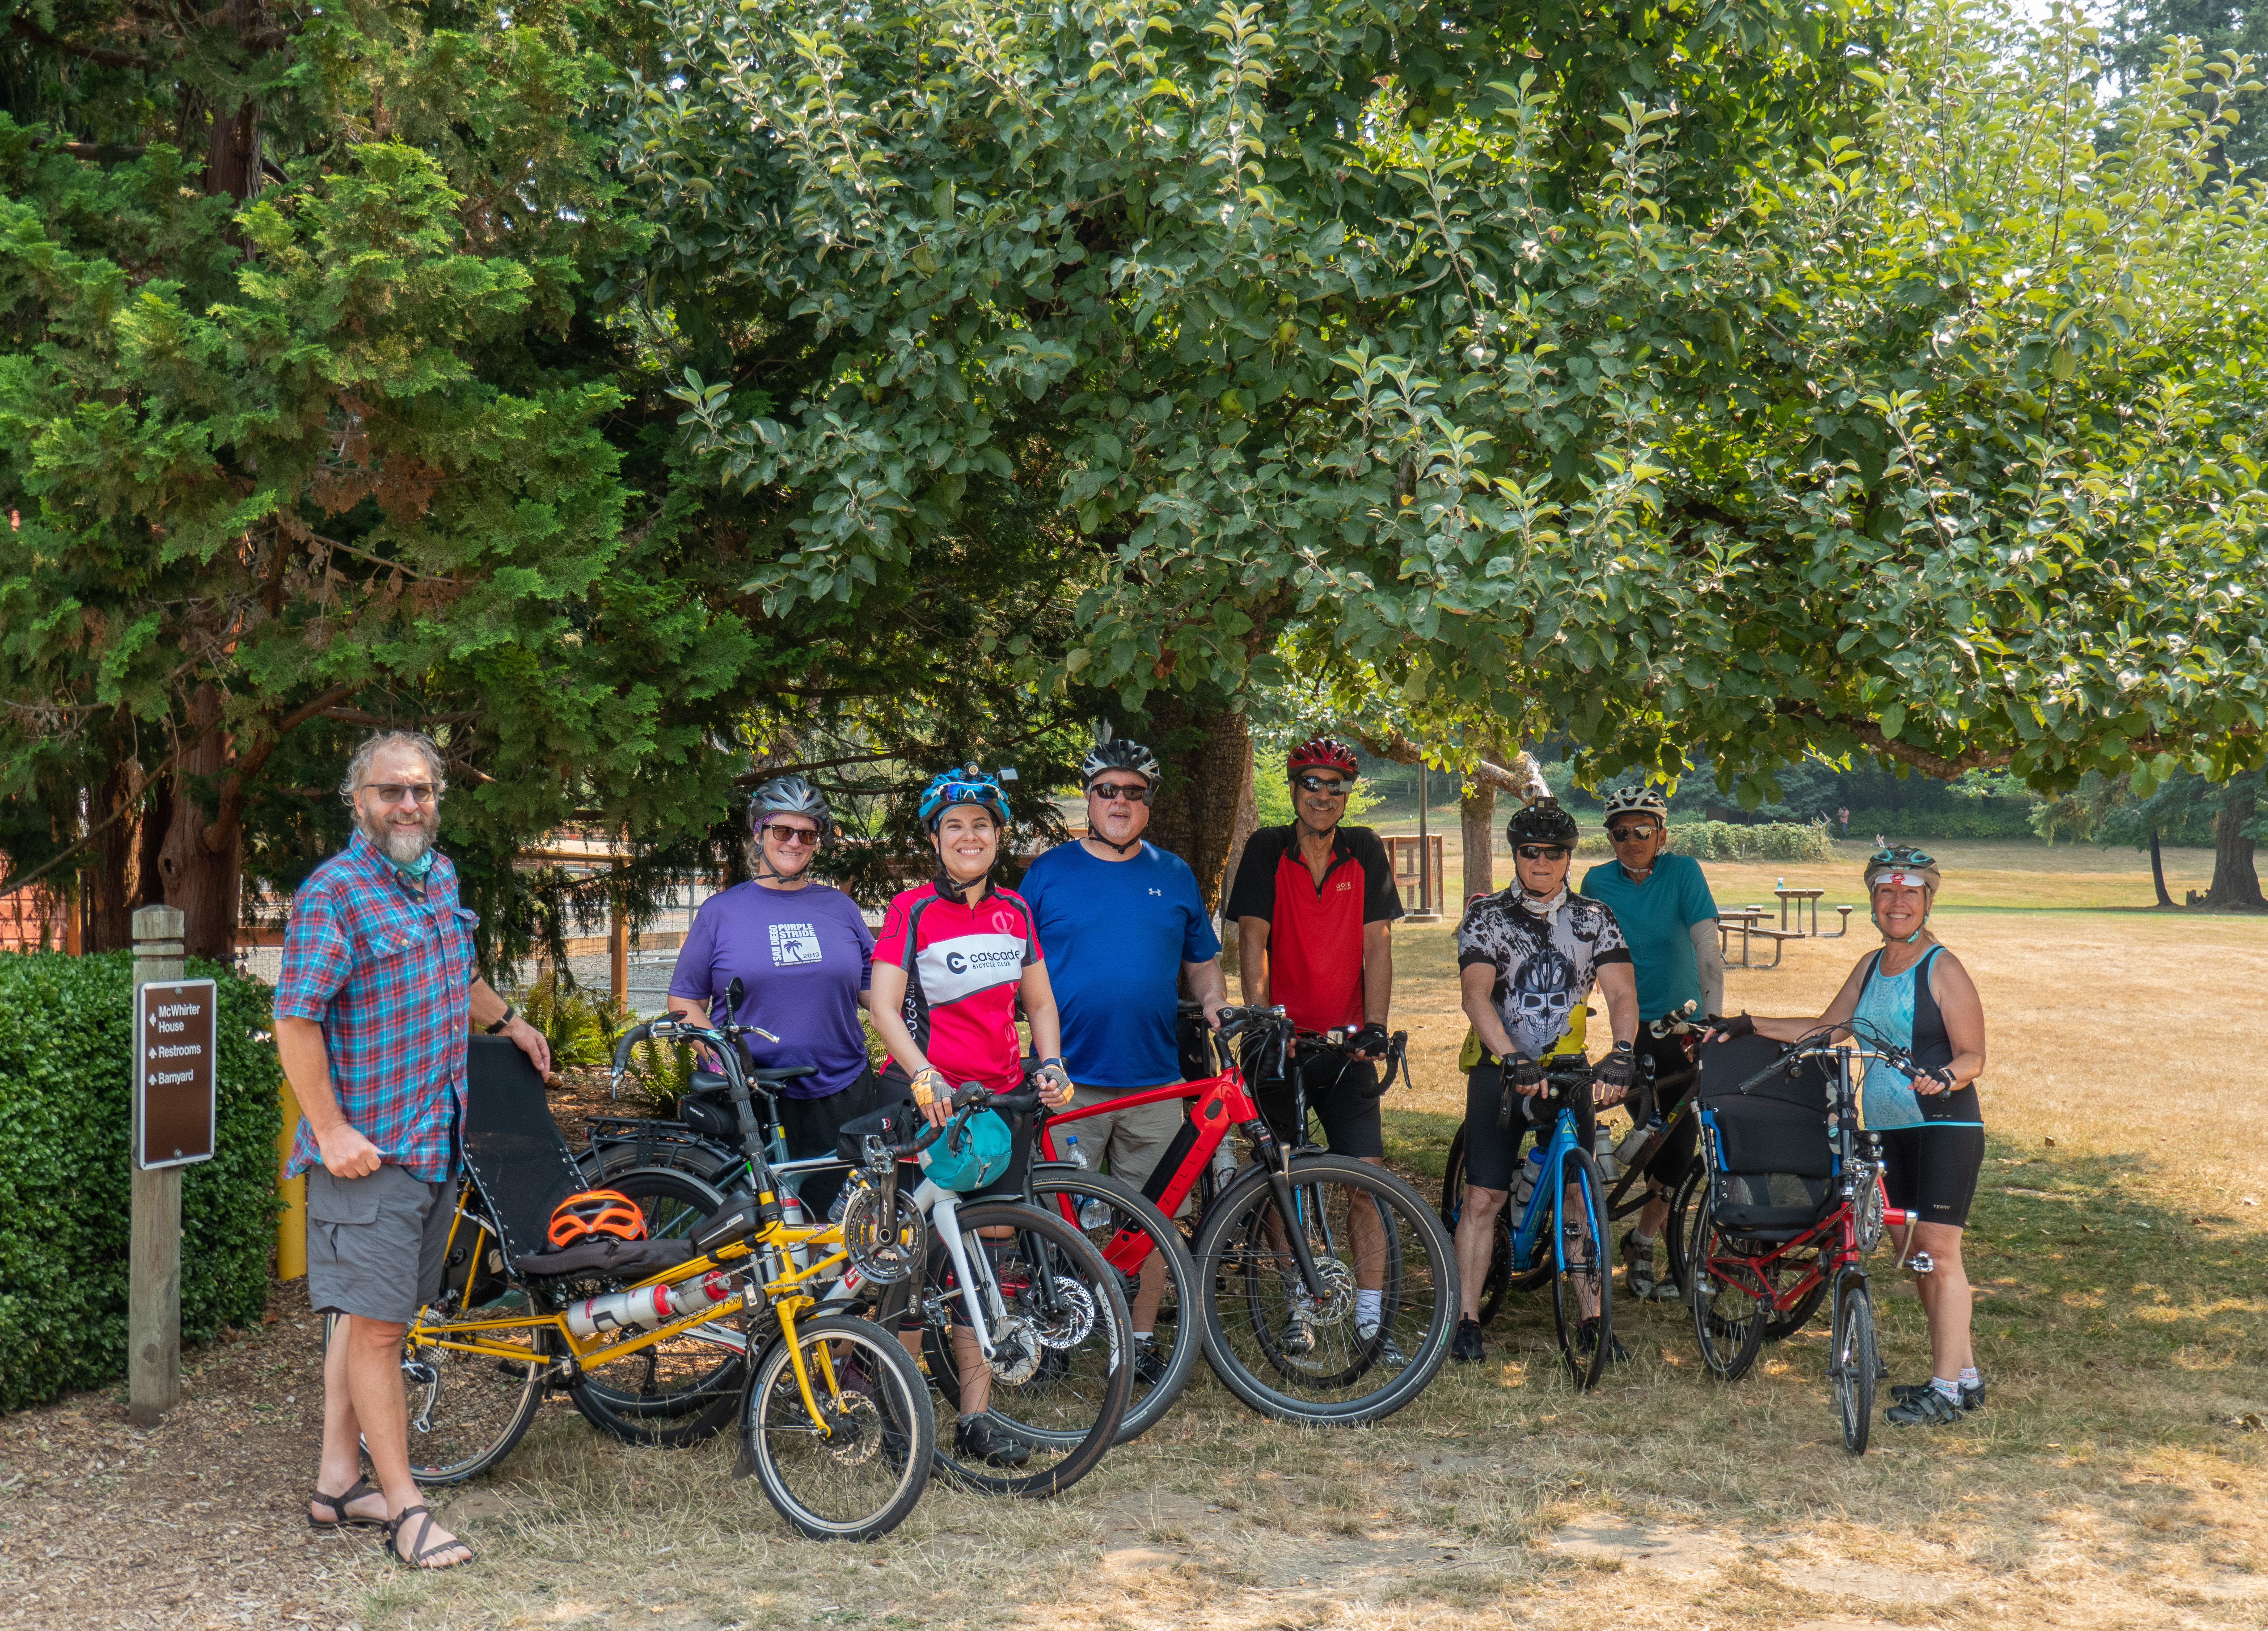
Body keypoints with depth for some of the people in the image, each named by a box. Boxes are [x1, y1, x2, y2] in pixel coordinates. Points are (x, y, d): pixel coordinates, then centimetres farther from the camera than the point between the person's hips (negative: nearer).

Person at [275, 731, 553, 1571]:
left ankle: (338, 1482, 23)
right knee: (376, 1321, -4)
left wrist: (507, 1018, 34)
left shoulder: (440, 878, 13)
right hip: (368, 1148, -8)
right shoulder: (333, 895, -13)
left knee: (372, 1314, 14)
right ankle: (403, 1507, 0)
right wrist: (330, 1130, -19)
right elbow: (295, 1020, -16)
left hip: (438, 1140, 8)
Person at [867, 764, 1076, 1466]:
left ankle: (976, 1418, 8)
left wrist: (1051, 1065, -1)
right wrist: (923, 1075, -25)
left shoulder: (1014, 910, 12)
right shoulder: (912, 910, -3)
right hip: (928, 1100, -4)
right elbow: (883, 1006, -11)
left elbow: (1039, 1003, 17)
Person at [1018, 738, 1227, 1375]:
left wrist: (1215, 1005, 0)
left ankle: (1142, 1340, 16)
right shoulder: (1048, 873, 5)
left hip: (1154, 1081, 3)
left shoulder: (1174, 876, 13)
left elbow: (1202, 962, 19)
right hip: (1068, 1081, -2)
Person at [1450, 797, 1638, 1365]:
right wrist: (1514, 1059, -29)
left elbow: (1621, 992, -7)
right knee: (1483, 1196, -5)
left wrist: (1621, 1053, -27)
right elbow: (1476, 994, -15)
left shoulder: (1594, 918, 4)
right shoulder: (1486, 915, -2)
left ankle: (1591, 1321, 7)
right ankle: (1466, 1321, 0)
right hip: (1502, 1068, -1)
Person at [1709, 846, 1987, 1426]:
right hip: (1888, 1127, 7)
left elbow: (1973, 1057, -11)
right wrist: (1750, 1025, 20)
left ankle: (1946, 1389, -7)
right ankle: (1964, 1374, 17)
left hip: (1945, 1125, -7)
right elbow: (1827, 1029, 23)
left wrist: (1944, 1079, -32)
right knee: (1917, 1254, 8)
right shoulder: (1871, 968, 14)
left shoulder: (1943, 970, -7)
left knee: (1937, 1248, -10)